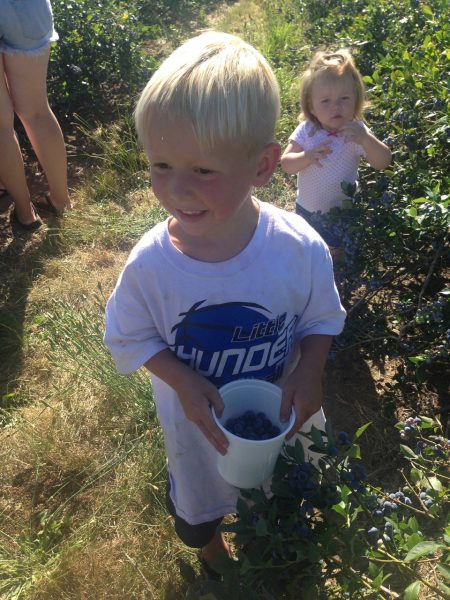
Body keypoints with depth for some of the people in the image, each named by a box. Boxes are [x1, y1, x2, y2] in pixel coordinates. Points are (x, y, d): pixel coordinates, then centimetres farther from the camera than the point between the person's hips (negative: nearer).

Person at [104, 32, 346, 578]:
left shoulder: (301, 250, -28)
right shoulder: (150, 264, -28)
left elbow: (323, 319, -9)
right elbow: (129, 337, -12)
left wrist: (308, 373, -26)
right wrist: (183, 382, -26)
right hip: (195, 415, 0)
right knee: (199, 501, 31)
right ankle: (209, 543, 69)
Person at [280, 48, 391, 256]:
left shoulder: (356, 131, -19)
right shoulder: (306, 130, -16)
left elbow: (383, 163, -26)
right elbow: (286, 164, -20)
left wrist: (365, 139, -45)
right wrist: (307, 157, -41)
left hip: (339, 213, -2)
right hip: (306, 208, 2)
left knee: (337, 255, 18)